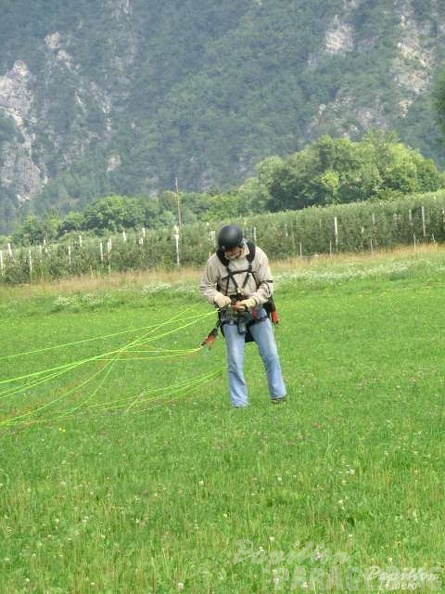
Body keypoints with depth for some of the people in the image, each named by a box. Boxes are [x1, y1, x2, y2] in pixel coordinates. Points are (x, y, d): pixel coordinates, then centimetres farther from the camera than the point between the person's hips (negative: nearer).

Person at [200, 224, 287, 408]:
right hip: (231, 315, -1)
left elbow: (267, 285, -7)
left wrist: (250, 302, -20)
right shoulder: (215, 261, -12)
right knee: (235, 361, -3)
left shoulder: (256, 255, -11)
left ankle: (279, 396, 17)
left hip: (256, 310, 1)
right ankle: (239, 403, 4)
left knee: (270, 355, 3)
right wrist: (219, 298, -20)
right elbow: (205, 287, 0)